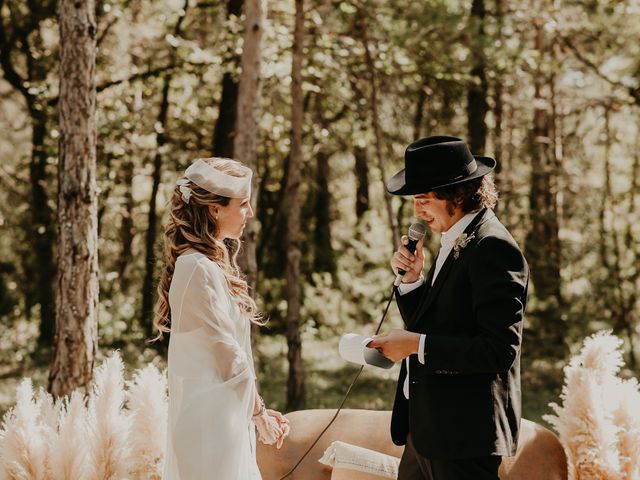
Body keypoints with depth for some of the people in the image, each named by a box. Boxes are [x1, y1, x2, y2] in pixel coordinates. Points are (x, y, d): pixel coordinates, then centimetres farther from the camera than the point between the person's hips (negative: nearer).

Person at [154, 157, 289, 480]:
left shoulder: (214, 264, 13)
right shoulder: (198, 268, -16)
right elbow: (224, 350, -15)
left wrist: (256, 409, 11)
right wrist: (259, 411, -5)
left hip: (225, 416, 9)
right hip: (211, 417, -9)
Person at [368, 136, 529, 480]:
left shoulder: (492, 248, -16)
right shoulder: (453, 242, 13)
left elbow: (500, 349, -22)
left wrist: (417, 345, -19)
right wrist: (413, 278, 1)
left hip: (464, 433, -9)